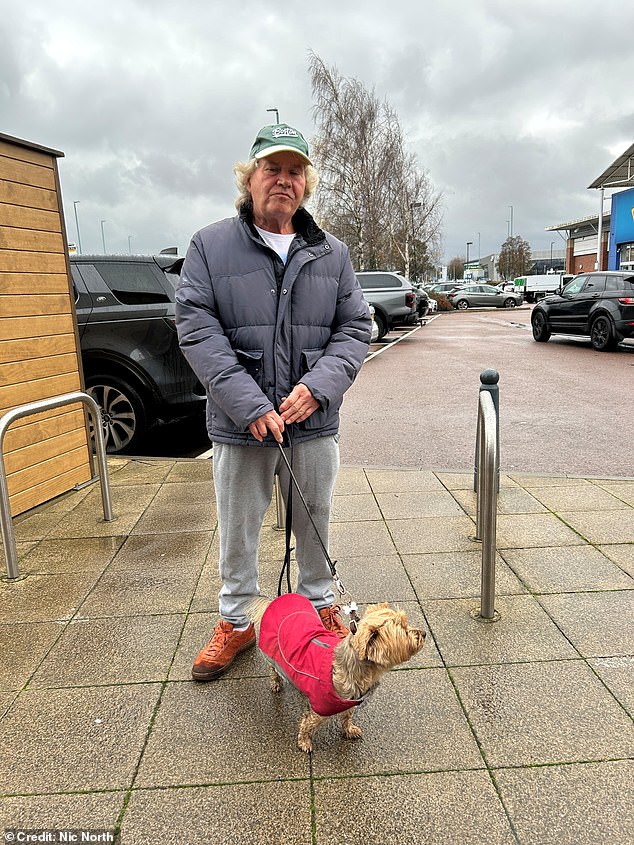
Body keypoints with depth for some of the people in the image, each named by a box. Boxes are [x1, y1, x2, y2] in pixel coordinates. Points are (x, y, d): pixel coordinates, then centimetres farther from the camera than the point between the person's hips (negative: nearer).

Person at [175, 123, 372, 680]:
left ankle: (320, 606, 41)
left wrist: (317, 387, -15)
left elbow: (355, 329, 3)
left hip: (314, 423, 2)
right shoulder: (210, 246, -1)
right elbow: (197, 330, -10)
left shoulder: (332, 254, 6)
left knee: (316, 527, 18)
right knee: (238, 533, 13)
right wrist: (250, 405, -19)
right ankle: (236, 623, 34)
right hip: (240, 425, -1)